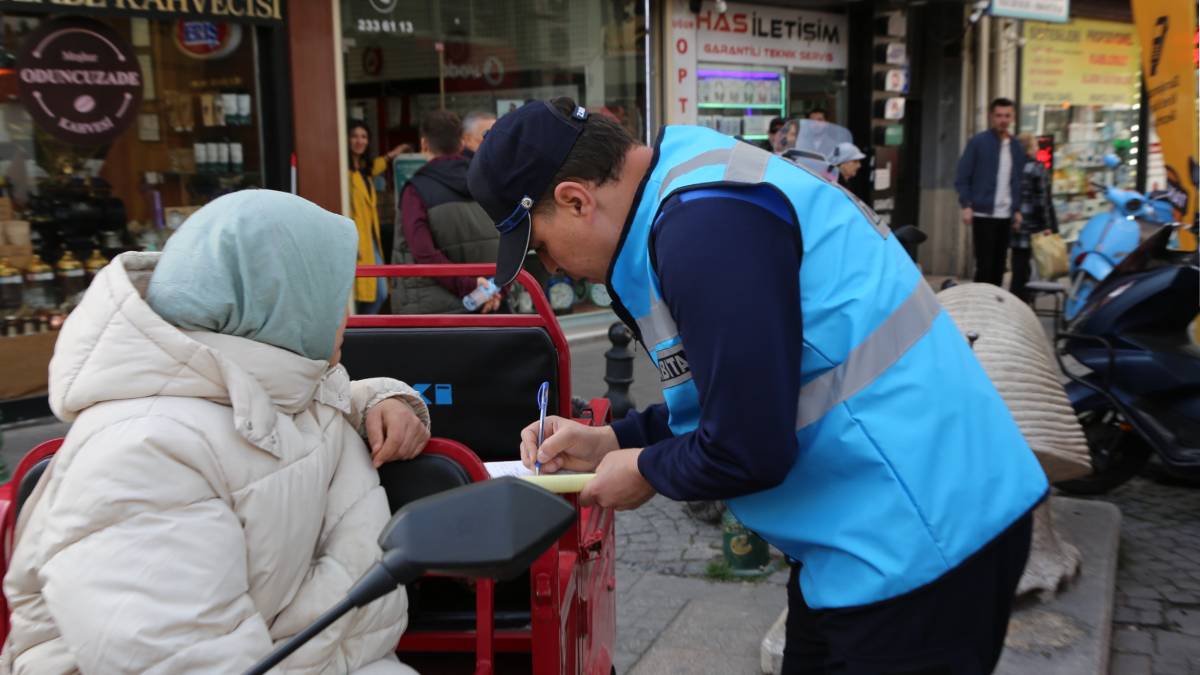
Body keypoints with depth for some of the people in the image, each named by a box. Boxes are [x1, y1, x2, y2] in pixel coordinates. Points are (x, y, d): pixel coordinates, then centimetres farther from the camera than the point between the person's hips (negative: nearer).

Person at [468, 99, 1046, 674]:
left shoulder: (704, 224, -25)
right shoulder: (690, 190, 8)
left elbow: (749, 448, -23)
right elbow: (732, 397, 17)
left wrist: (645, 472, -5)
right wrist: (614, 442, 9)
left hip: (917, 537, -10)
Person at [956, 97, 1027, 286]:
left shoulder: (1016, 148, 13)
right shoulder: (978, 142, -1)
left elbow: (1018, 181, 19)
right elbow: (962, 178, -3)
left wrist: (1017, 209, 10)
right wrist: (966, 205, -12)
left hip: (1006, 216, 5)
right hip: (983, 214, -5)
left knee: (999, 265, 8)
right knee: (984, 265, -6)